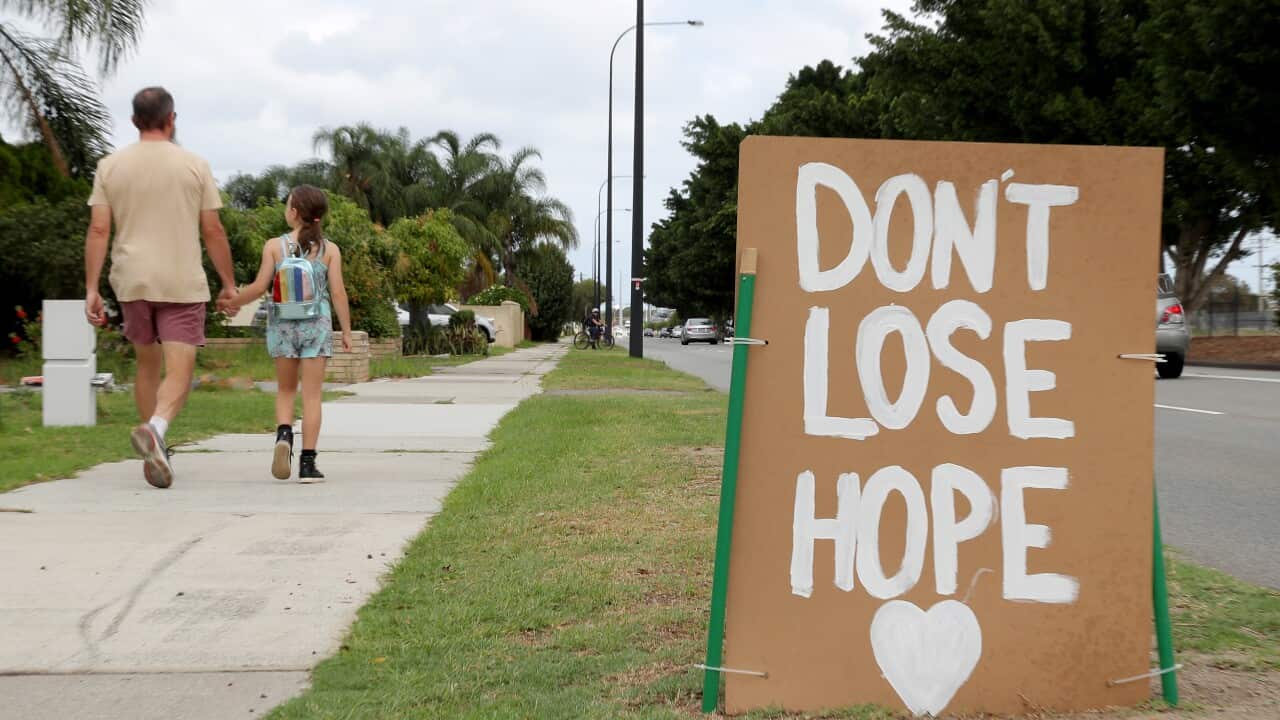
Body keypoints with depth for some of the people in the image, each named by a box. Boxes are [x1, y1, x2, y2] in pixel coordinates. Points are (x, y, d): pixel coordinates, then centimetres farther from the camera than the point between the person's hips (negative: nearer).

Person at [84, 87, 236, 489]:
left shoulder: (110, 166, 4)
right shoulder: (194, 166, 0)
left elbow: (98, 231, -1)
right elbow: (213, 232, 0)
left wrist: (91, 289, 1)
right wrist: (229, 283, 9)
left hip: (133, 282, 3)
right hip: (183, 283, -3)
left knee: (147, 366, 18)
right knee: (179, 373, -6)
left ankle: (155, 451, 24)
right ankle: (155, 428, -34)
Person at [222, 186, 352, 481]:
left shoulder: (274, 246, -3)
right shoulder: (329, 249, -3)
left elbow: (260, 287, -5)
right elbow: (338, 293, -5)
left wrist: (233, 302, 12)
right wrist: (346, 332, 2)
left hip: (282, 324, 1)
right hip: (316, 325, -1)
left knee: (286, 390, 16)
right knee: (312, 395, 2)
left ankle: (284, 434, -11)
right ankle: (307, 462, -1)